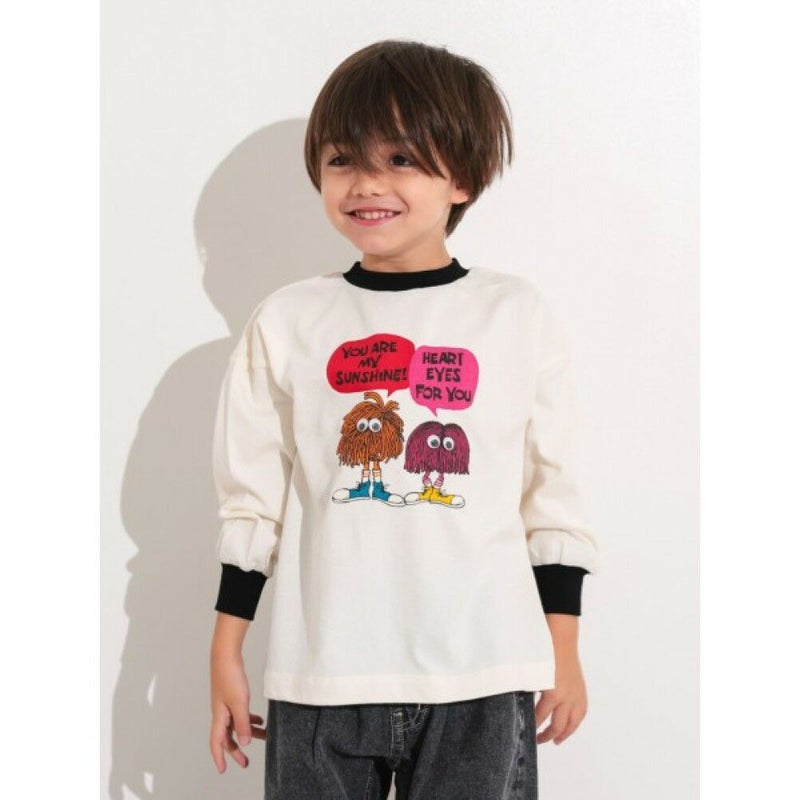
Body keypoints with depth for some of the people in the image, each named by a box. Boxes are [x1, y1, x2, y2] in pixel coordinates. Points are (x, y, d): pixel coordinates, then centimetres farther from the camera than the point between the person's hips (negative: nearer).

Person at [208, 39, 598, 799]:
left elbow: (552, 491, 6)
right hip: (321, 678, 1)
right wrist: (226, 655, 9)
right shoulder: (286, 322, 3)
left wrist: (564, 650, 8)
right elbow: (252, 501, 7)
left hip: (484, 681, 0)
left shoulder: (517, 315, 1)